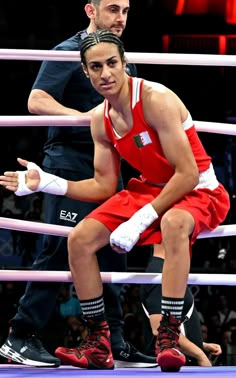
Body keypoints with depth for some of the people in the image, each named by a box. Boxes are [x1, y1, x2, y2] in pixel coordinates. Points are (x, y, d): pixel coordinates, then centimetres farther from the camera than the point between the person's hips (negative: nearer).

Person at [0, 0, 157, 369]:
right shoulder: (68, 53, -7)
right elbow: (36, 100, -18)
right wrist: (82, 116, -28)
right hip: (70, 163, -8)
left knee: (112, 253, 8)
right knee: (59, 249, -12)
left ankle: (112, 341, 13)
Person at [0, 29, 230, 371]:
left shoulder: (155, 99, -24)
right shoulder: (100, 120, 0)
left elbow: (188, 174, -27)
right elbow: (105, 187, 6)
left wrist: (140, 220, -29)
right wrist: (47, 183, -6)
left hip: (198, 191, -8)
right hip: (149, 189, 8)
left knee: (173, 223, -42)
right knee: (80, 238, -7)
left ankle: (170, 336, -35)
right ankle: (99, 345, 2)